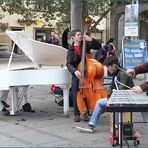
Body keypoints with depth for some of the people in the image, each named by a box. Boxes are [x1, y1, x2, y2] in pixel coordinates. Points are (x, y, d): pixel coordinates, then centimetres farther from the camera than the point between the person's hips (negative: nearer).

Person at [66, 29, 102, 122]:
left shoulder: (86, 44, 3)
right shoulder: (71, 50, 3)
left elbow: (99, 46, -2)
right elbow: (69, 64, -7)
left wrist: (91, 39, -18)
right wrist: (75, 71, -27)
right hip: (76, 73, 1)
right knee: (75, 94, -5)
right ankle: (77, 113, 9)